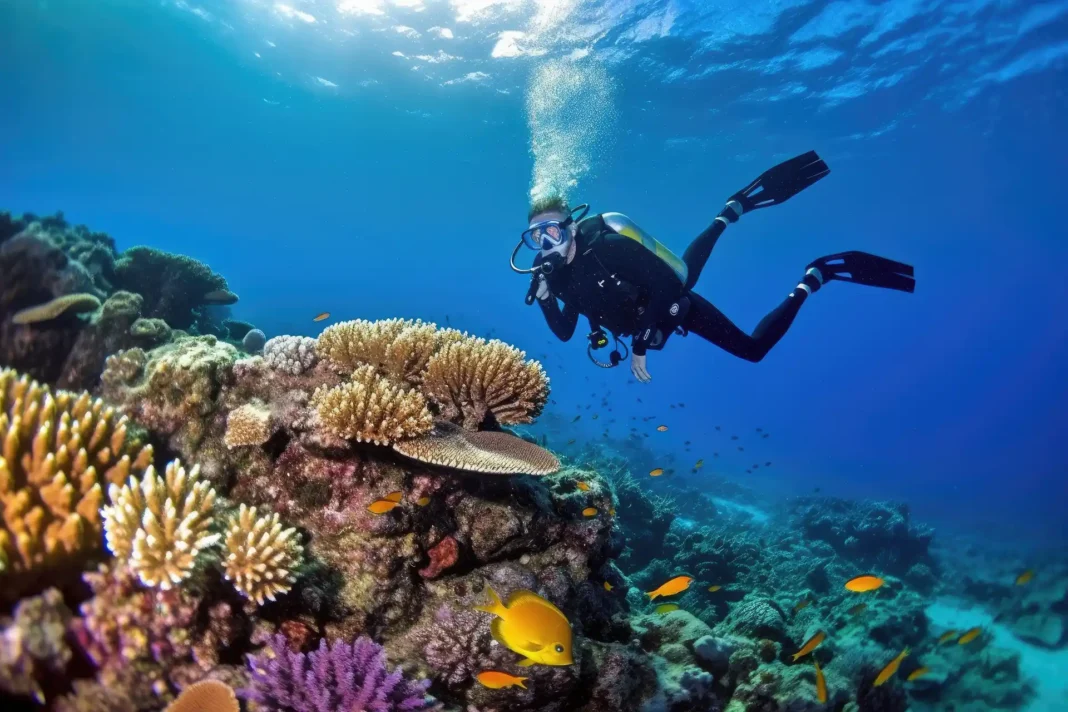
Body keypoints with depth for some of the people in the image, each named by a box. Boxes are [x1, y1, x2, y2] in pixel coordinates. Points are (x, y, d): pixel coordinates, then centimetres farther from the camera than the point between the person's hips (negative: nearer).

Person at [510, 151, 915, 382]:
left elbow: (666, 284, -38)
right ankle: (732, 212, 49)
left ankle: (812, 279, 9)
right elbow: (565, 332, -7)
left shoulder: (605, 246, -35)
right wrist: (545, 300, -24)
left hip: (676, 305, -8)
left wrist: (640, 344, -39)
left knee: (752, 348, -5)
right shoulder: (558, 274, -13)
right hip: (650, 310, 8)